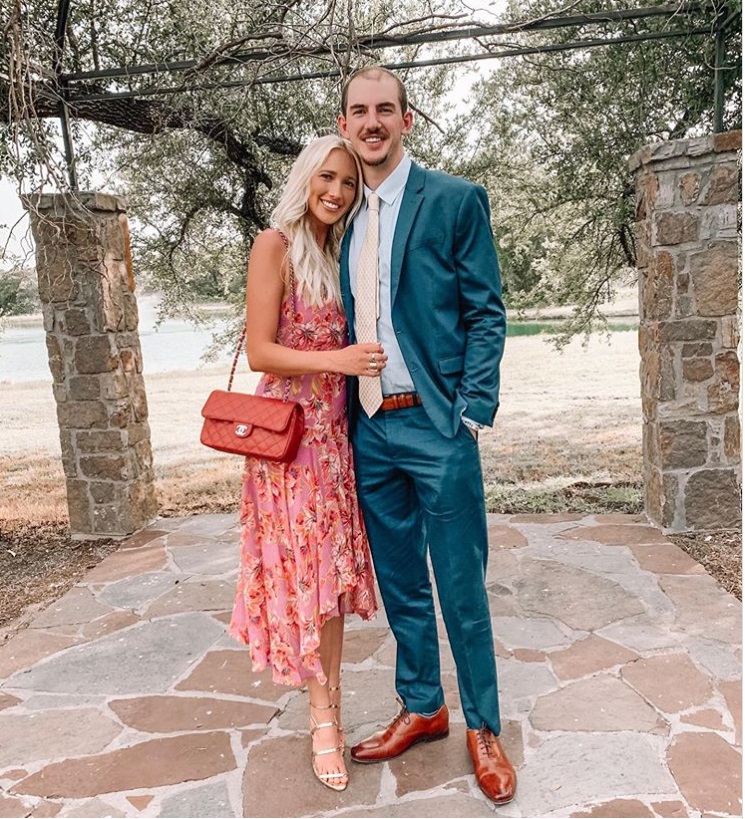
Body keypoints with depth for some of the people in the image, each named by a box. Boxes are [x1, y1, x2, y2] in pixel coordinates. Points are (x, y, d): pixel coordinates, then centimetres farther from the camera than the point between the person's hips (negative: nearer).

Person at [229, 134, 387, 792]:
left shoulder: (337, 254, 14)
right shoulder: (276, 245, -6)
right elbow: (259, 352, -13)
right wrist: (335, 360, -22)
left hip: (335, 433, 6)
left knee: (332, 567, 9)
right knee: (302, 570, 2)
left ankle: (329, 707, 23)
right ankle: (324, 713, 17)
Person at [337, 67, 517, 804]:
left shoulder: (455, 200, -2)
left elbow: (485, 313, -5)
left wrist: (472, 414, -12)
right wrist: (342, 413, 8)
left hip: (436, 425, -5)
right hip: (368, 430, 5)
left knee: (462, 589, 5)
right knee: (399, 584, 16)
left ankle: (482, 728, 25)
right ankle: (421, 708, 35)